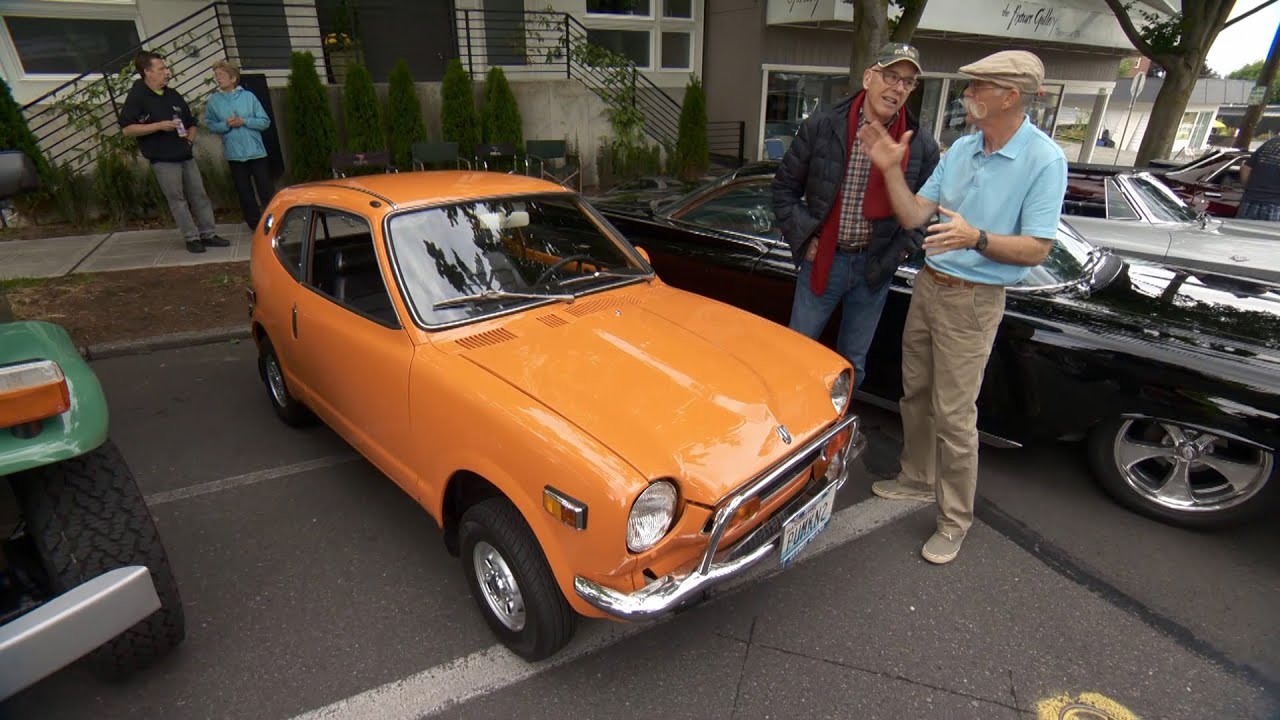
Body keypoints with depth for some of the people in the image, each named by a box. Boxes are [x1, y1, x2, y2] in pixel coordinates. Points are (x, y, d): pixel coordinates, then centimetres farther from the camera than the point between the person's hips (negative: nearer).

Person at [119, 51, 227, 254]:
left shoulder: (173, 95, 14)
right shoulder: (137, 96, -6)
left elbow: (191, 122, 25)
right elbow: (127, 128, -12)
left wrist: (190, 138, 5)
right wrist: (160, 126, -17)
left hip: (186, 156, 6)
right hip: (163, 159, -6)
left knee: (199, 195, 5)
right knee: (177, 200, -1)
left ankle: (208, 234, 11)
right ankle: (192, 238, 3)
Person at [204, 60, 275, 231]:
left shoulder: (248, 96, -1)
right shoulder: (213, 100, 4)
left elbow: (265, 121, -3)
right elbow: (210, 125, 6)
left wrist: (244, 121, -14)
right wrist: (226, 124, -12)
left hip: (256, 150, -2)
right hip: (234, 153, 2)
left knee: (266, 188, 1)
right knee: (244, 190, 7)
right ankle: (255, 223, 16)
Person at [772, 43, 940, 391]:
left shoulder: (922, 145, -1)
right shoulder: (821, 127, -5)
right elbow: (784, 187, 1)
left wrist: (900, 249, -3)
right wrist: (803, 238, -6)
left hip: (875, 267, 2)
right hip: (822, 260, -2)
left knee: (853, 364, 13)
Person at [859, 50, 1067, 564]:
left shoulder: (1044, 160, -13)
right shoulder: (961, 148, 6)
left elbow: (1037, 250, -16)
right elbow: (913, 216, 4)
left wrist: (976, 238, -32)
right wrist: (891, 169, -9)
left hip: (973, 299, -7)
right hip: (927, 285, 7)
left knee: (953, 414, -3)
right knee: (916, 395, 17)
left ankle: (954, 518, 14)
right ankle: (918, 480, 36)